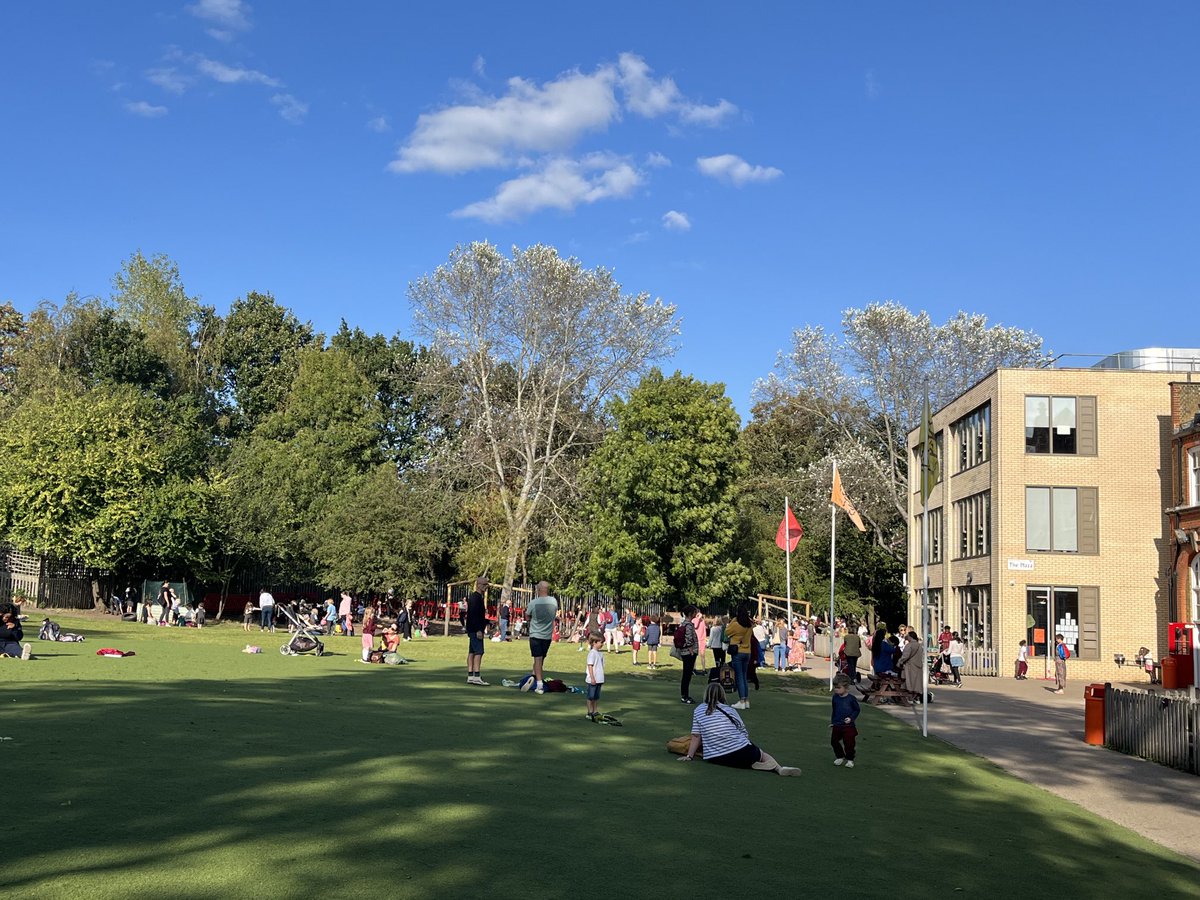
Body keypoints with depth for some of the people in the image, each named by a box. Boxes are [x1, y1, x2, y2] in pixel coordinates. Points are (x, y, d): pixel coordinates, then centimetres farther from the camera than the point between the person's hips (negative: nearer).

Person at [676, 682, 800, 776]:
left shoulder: (698, 711, 10)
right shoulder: (730, 710, 9)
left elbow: (696, 736, 6)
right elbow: (745, 733, 11)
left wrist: (689, 756, 11)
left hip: (715, 759, 1)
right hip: (740, 754, 0)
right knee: (761, 753, 22)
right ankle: (777, 768, -11)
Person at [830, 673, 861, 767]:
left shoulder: (851, 699, -11)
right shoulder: (835, 698, 3)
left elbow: (857, 710, -1)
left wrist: (851, 718, -15)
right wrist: (832, 722, 16)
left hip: (848, 726, -5)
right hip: (836, 725, 5)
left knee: (849, 743, -2)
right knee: (834, 741, 7)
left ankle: (850, 759, 15)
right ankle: (840, 757, 28)